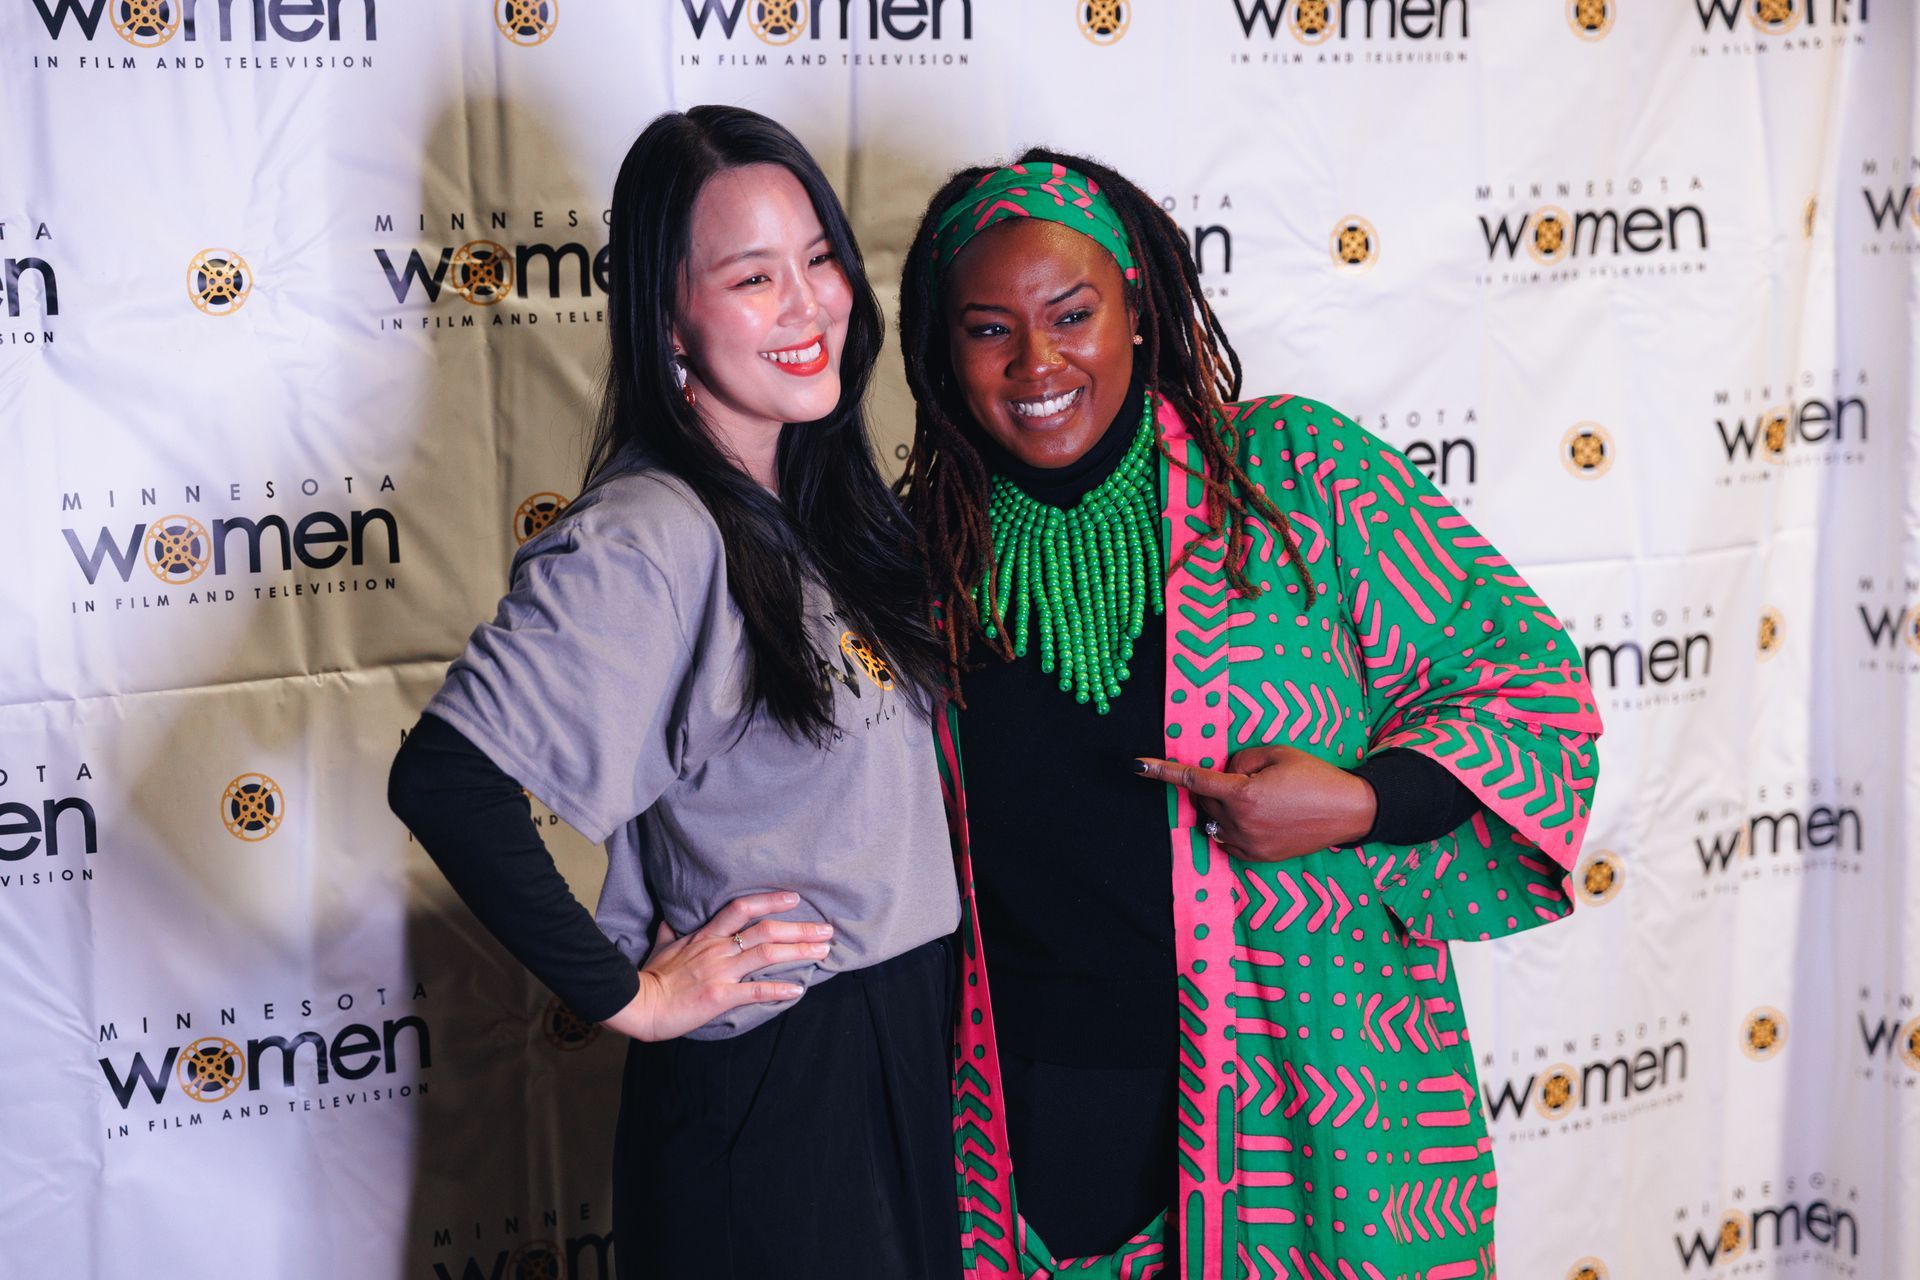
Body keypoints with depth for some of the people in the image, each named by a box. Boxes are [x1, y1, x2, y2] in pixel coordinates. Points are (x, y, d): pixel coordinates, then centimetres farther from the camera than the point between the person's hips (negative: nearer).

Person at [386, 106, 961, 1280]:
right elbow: (445, 780, -31)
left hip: (919, 1047, 8)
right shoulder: (651, 537, -21)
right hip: (766, 1088, -8)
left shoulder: (825, 500, 5)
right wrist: (624, 994, -22)